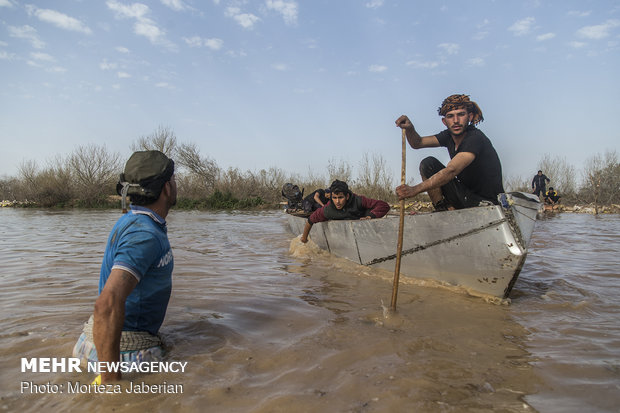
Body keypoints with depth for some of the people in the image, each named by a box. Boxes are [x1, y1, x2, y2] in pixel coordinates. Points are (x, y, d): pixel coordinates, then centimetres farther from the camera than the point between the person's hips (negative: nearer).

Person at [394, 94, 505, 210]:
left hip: (488, 202, -8)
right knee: (428, 163, -5)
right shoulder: (449, 136, 3)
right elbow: (417, 143, 7)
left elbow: (451, 171, -33)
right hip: (468, 193, 8)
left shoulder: (476, 138, -22)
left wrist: (415, 189, -39)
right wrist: (409, 129, -17)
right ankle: (443, 211, -10)